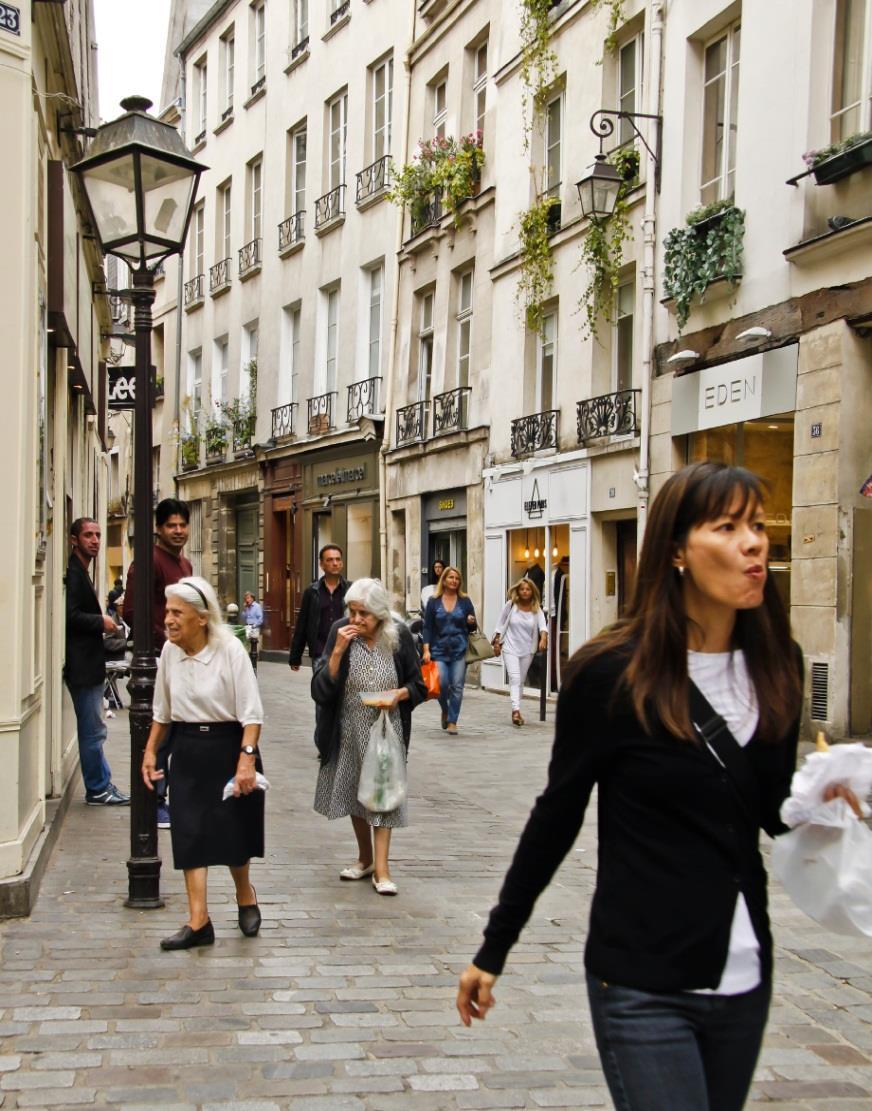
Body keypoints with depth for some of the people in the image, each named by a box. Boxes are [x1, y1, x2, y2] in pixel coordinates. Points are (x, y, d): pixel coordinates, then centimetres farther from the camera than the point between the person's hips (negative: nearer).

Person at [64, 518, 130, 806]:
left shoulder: (81, 572, 17)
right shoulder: (73, 573, -16)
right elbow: (70, 616, -25)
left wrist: (102, 623, 8)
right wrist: (101, 622, -14)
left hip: (88, 665, 11)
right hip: (82, 666, -11)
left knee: (93, 730, 16)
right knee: (93, 731, -3)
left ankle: (102, 785, 23)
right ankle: (98, 789, 6)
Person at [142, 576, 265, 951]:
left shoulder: (229, 650, -16)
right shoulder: (169, 651, 0)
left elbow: (251, 713, -17)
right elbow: (162, 711, 14)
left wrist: (247, 759, -25)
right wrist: (150, 751, 12)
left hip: (228, 746, -4)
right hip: (187, 751, 5)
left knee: (232, 832, 7)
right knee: (190, 833, -1)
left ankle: (245, 895, 35)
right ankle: (198, 921, 3)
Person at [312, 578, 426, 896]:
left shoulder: (399, 636, -12)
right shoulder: (340, 632, -13)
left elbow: (418, 685, 0)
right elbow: (321, 689, -17)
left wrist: (399, 694, -21)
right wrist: (338, 650, -28)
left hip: (386, 730, -2)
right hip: (350, 731, 2)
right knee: (355, 790, 15)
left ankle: (381, 868, 3)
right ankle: (365, 857, 32)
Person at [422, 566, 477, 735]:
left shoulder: (465, 601, 7)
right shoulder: (434, 602, 4)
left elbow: (472, 627, 13)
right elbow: (427, 627, 3)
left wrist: (471, 622, -11)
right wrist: (426, 649, -6)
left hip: (459, 650, 1)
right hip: (439, 649, -1)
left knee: (457, 686, -3)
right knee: (442, 684, -10)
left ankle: (452, 721, 7)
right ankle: (445, 710, 21)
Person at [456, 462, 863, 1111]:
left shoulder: (775, 668, 1)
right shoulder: (612, 674, -12)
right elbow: (557, 817, -3)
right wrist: (493, 951, 2)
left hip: (746, 976, 5)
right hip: (643, 984, -5)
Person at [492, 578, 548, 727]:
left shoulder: (536, 609, 0)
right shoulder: (510, 605, -2)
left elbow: (542, 625, -15)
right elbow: (501, 625, 6)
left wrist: (543, 638, -34)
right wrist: (497, 642, 3)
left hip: (527, 649, 2)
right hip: (510, 648, -2)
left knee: (521, 681, 11)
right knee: (514, 678, -17)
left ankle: (516, 711, 23)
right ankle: (516, 710, -27)